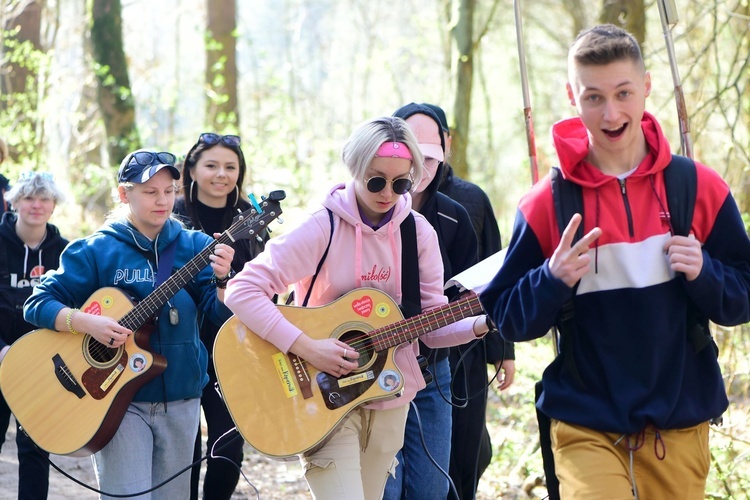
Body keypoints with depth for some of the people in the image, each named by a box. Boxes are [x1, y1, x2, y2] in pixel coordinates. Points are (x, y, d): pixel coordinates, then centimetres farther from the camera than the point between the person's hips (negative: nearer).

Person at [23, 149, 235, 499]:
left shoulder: (193, 246, 4)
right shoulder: (95, 250, -3)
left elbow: (221, 313, -4)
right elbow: (38, 304, -4)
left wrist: (223, 279, -24)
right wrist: (88, 323, -21)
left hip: (181, 400, 3)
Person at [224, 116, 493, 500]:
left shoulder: (418, 232, 0)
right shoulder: (324, 228, -15)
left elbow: (431, 325, 3)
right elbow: (242, 291, -19)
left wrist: (483, 324, -17)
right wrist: (305, 347, -26)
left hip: (390, 401, 5)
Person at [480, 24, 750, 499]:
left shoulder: (701, 188, -1)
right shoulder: (546, 204, -4)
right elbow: (508, 318, 1)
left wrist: (703, 273, -15)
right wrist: (552, 280, -19)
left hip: (680, 428, 2)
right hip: (586, 430, -2)